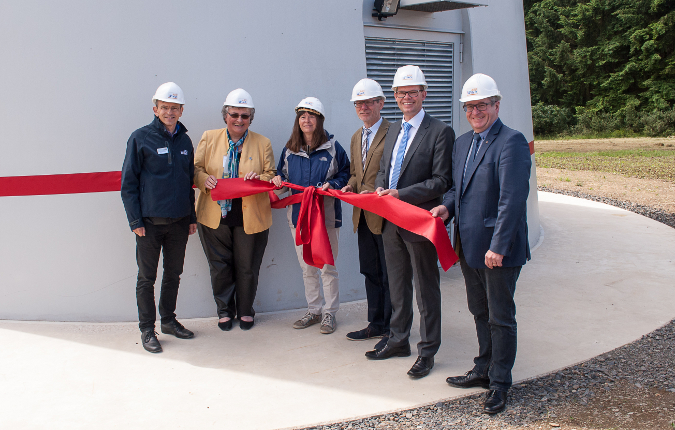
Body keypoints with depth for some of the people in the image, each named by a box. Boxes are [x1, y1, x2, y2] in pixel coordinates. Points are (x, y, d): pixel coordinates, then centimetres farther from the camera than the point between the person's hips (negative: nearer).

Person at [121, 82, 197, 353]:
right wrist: (135, 221, -11)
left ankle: (169, 320, 29)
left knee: (173, 274, 14)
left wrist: (192, 217, 12)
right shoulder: (140, 138, -5)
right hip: (150, 222, -4)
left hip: (179, 222, 5)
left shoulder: (184, 140, 9)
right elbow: (128, 183, -6)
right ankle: (147, 329, 16)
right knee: (147, 277, 4)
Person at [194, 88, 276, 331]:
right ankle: (224, 311, 29)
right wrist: (205, 180, -16)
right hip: (215, 216, 1)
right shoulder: (209, 138, 6)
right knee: (220, 266, 10)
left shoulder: (263, 143, 5)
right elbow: (197, 169, 7)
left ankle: (245, 311, 29)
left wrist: (259, 179, -18)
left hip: (250, 218, -1)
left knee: (247, 267, 9)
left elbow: (271, 175, 4)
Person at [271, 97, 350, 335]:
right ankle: (314, 310, 29)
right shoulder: (290, 149, 7)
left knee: (327, 268, 3)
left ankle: (330, 313, 18)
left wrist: (331, 184, -17)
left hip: (326, 215, -4)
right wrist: (278, 179, -4)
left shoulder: (332, 147, -4)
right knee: (306, 268, 14)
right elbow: (283, 174, 18)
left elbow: (346, 174, 0)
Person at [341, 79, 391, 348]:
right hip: (363, 215, 8)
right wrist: (350, 186, 4)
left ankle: (393, 329, 14)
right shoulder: (356, 137, 17)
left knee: (389, 274, 1)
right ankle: (376, 325, 27)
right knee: (370, 272, 15)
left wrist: (375, 192, -22)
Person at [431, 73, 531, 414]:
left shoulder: (511, 142, -15)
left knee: (500, 317, 6)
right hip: (469, 245, 8)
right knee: (480, 312, 20)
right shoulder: (463, 142, 12)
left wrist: (498, 246, -24)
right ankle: (483, 370, 35)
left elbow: (512, 199, -21)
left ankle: (499, 382, 20)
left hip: (498, 249, -8)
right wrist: (448, 207, 1)